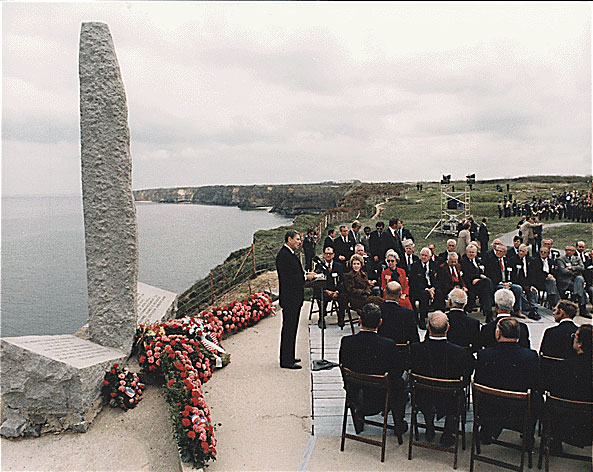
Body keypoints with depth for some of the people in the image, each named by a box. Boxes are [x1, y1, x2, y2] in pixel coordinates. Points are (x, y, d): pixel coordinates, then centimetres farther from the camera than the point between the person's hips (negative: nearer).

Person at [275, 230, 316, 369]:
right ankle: (286, 361, 4)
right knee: (288, 328, -4)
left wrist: (307, 274, 5)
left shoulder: (291, 254, 16)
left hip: (295, 298, 10)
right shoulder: (283, 255, -17)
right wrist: (306, 277, -15)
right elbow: (287, 278, -23)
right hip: (289, 298, -10)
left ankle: (289, 356, 27)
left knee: (292, 328, 17)